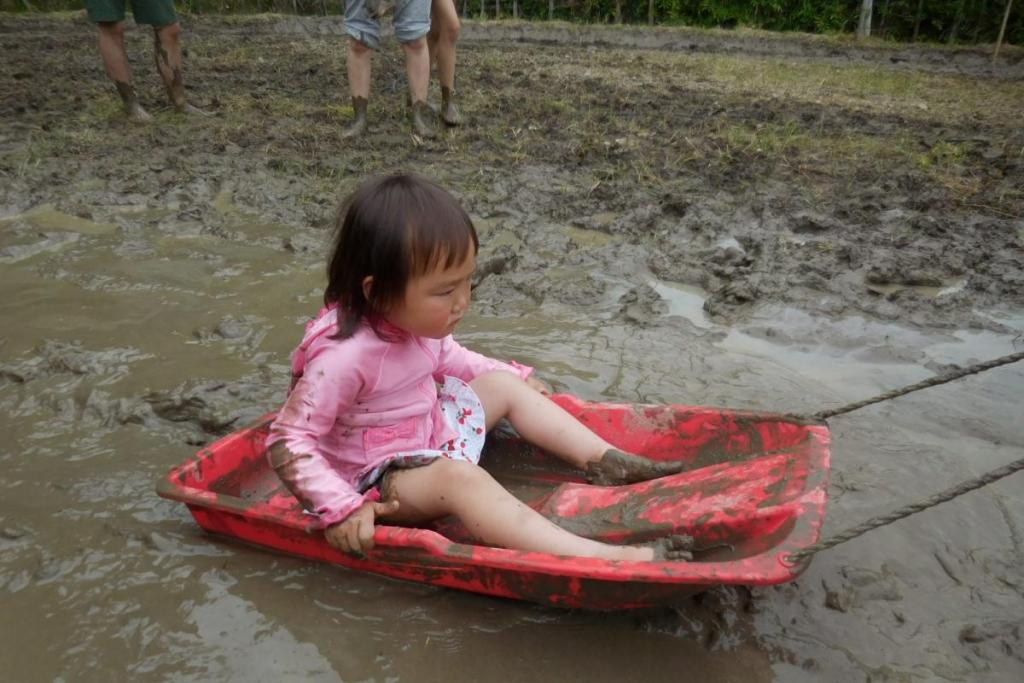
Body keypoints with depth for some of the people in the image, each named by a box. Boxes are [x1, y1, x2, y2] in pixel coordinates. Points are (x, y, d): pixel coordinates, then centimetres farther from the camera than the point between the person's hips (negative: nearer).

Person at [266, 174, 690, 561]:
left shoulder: (415, 319, -7)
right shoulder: (344, 357, -32)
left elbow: (444, 358, 15)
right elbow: (288, 441, -27)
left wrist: (514, 373, 11)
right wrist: (339, 508, -36)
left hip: (429, 433, 9)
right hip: (379, 478, -9)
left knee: (504, 386, 3)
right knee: (458, 476, -35)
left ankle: (605, 461, -2)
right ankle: (600, 557, -45)